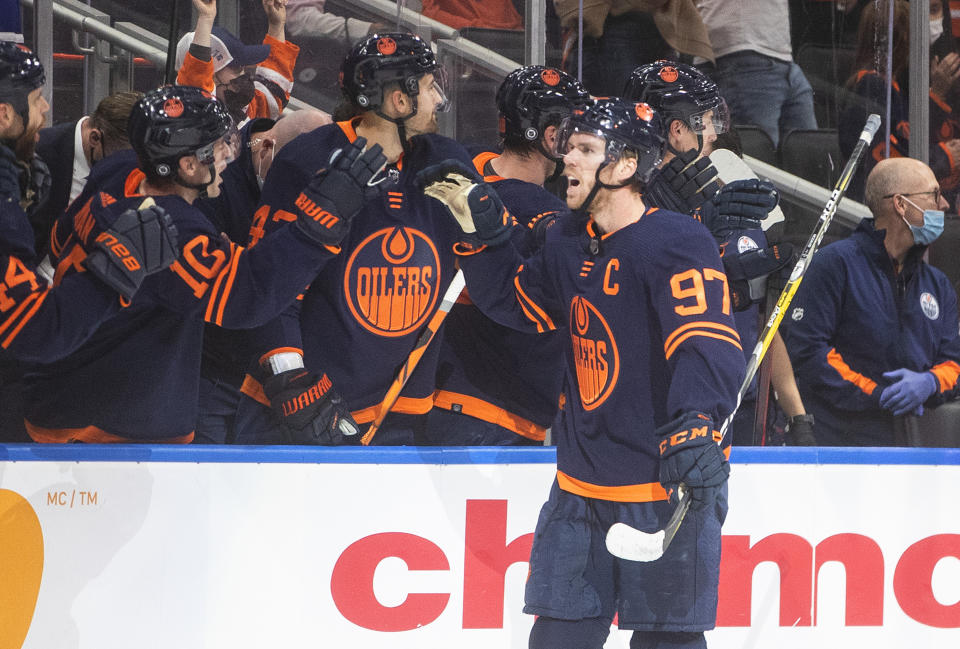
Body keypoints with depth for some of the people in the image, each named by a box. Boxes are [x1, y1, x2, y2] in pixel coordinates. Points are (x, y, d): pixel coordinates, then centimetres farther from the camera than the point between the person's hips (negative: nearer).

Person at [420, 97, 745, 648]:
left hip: (668, 482, -8)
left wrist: (695, 427, -41)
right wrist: (482, 235, 11)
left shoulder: (678, 243, -16)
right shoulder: (570, 243, 10)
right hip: (581, 488, 8)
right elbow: (517, 303, 25)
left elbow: (710, 348, -26)